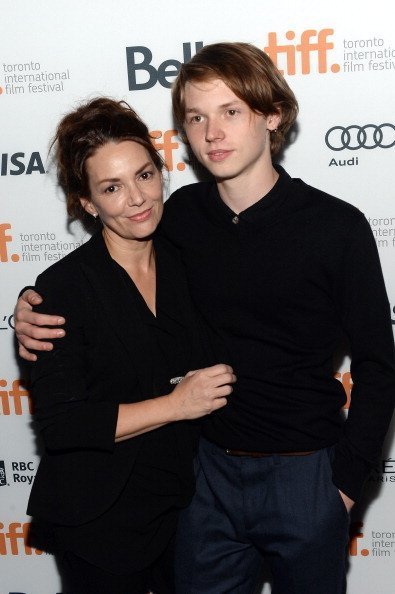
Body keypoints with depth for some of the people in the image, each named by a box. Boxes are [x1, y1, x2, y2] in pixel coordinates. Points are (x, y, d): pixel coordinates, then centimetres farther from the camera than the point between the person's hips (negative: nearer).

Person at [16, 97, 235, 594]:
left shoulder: (183, 267, -1)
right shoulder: (63, 287, -17)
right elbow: (58, 423, -21)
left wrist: (214, 386, -4)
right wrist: (175, 404, -23)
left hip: (184, 507, 5)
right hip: (100, 528, -5)